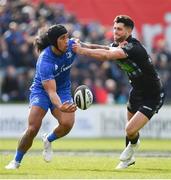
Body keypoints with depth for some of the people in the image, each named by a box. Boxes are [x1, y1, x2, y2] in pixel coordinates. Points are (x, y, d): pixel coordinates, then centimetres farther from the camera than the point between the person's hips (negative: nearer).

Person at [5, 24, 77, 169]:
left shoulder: (71, 46, -18)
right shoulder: (45, 61, -33)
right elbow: (51, 91, -39)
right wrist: (60, 106, -57)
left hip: (63, 89, 4)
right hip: (41, 90, -4)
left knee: (67, 123, -23)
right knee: (33, 128, -18)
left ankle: (48, 140, 10)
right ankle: (16, 161, 5)